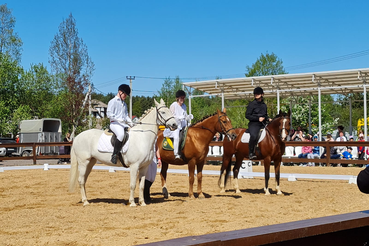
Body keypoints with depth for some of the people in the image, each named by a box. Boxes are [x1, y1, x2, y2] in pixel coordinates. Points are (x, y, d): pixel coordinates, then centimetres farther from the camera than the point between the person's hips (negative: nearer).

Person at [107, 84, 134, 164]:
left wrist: (130, 122, 9)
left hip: (124, 124, 8)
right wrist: (118, 119, -19)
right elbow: (109, 114, -7)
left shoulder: (124, 104, 25)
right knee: (121, 134, -37)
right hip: (115, 124, -8)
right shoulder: (113, 102, 1)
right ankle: (114, 155, -34)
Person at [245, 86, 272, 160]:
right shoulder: (251, 104, -1)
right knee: (253, 136, -32)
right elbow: (247, 115, -6)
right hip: (254, 124, -7)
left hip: (263, 124, 7)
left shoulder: (264, 105, 18)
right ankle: (251, 153, -25)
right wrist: (258, 118, -14)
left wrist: (268, 118, 8)